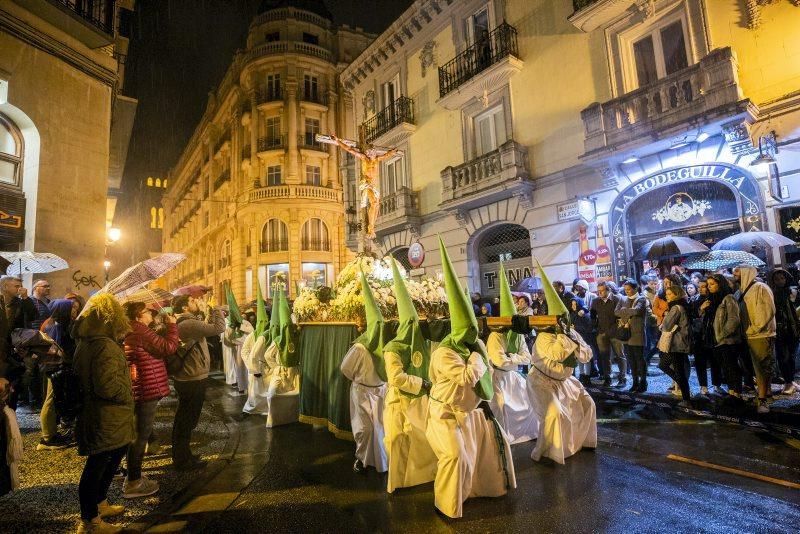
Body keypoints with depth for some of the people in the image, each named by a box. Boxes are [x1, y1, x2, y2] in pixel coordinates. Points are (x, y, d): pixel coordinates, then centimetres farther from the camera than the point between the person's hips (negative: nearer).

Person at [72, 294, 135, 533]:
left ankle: (100, 505, 42)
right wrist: (129, 395, -14)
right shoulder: (105, 346, -25)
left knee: (108, 462, 25)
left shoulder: (86, 342, 8)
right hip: (107, 421, -11)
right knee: (97, 467, 4)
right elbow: (107, 385, -30)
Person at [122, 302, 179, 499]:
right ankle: (133, 483, 10)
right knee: (142, 435, 0)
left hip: (140, 389, 11)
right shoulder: (141, 331, -18)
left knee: (139, 434, 20)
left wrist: (165, 328, 9)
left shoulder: (131, 332, 13)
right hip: (146, 389, -11)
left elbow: (156, 347, 18)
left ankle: (133, 476, 32)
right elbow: (168, 347, -24)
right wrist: (171, 325, -13)